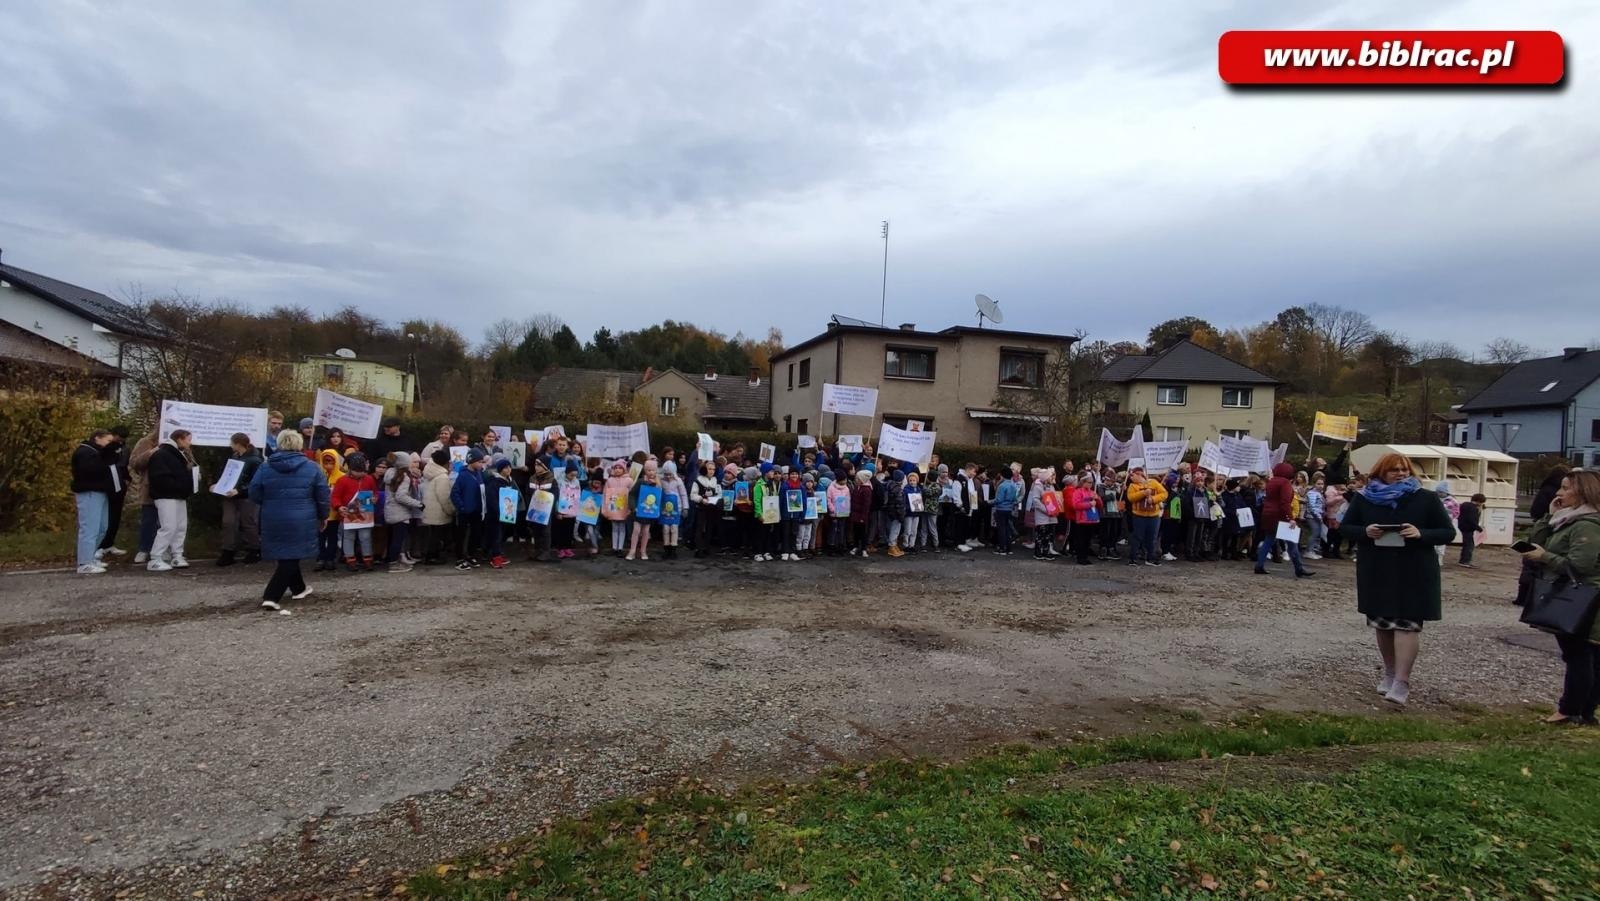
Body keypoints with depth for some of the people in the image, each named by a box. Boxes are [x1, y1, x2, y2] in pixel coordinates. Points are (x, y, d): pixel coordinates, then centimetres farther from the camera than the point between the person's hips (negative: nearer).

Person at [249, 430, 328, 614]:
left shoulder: (265, 467, 1)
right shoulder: (312, 467, -4)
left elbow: (254, 495, 3)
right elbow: (323, 496, -1)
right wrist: (323, 516, 14)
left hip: (273, 521, 3)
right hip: (301, 522, -3)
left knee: (286, 556, 21)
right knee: (291, 557, 2)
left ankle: (298, 588, 35)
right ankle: (271, 597, -7)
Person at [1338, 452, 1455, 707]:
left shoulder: (1426, 499, -1)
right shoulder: (1363, 498, 3)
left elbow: (1448, 532, 1)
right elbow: (1345, 527, 8)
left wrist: (1421, 534, -19)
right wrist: (1365, 532, -14)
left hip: (1414, 572, -2)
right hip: (1376, 571, 2)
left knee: (1408, 624, -8)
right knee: (1382, 623, 11)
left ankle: (1402, 682, -8)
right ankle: (1389, 673, 28)